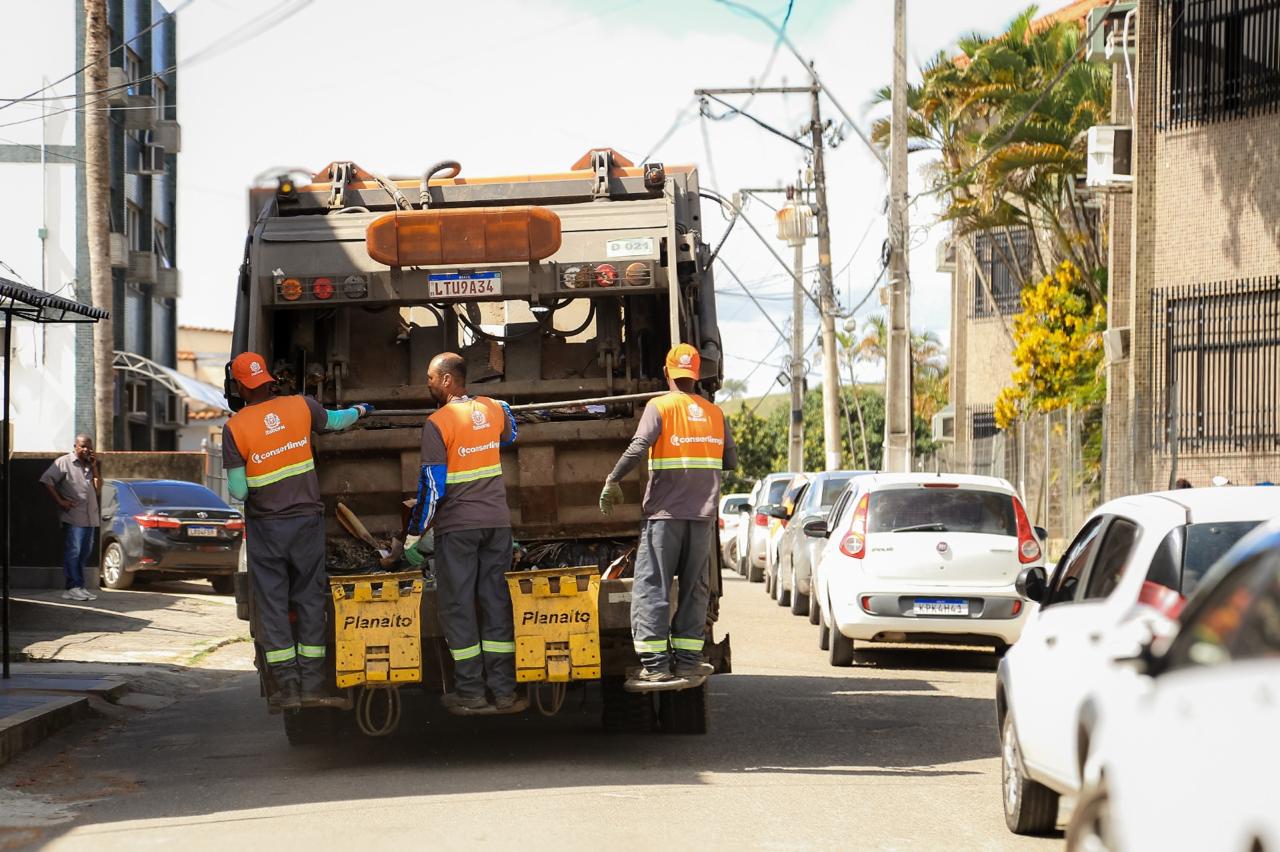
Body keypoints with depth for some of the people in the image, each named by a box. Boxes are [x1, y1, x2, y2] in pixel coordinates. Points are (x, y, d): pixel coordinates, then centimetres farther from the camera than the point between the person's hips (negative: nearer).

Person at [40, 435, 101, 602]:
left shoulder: (90, 464, 19)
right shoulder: (64, 462, -1)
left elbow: (98, 486, 12)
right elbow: (46, 480, -9)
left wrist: (94, 467, 2)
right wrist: (60, 501, -12)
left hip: (90, 517, 7)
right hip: (73, 516, -7)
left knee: (85, 552, 8)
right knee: (73, 551, -9)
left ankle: (79, 586, 13)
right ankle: (73, 587, -9)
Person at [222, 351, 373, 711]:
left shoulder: (235, 428, -11)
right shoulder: (300, 407, -3)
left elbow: (238, 491, -10)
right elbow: (334, 421, 20)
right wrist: (360, 410, 41)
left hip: (266, 526, -2)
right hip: (307, 520, 2)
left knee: (272, 604, 5)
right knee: (310, 601, 8)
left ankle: (286, 687, 1)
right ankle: (312, 685, 6)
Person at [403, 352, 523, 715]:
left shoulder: (437, 423, -12)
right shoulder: (493, 410, 5)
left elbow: (432, 487, -14)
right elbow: (510, 436, 30)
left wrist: (414, 535, -6)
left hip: (457, 526, -5)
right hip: (497, 522, 5)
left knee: (458, 607, 3)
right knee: (496, 603, 8)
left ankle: (470, 693, 4)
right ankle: (504, 692, 8)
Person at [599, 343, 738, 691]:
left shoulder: (660, 407, -4)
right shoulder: (715, 413, 12)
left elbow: (638, 447, -18)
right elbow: (731, 462, 15)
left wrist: (612, 481, -11)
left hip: (665, 512, -5)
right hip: (703, 515, 5)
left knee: (651, 587, -4)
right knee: (694, 589, 11)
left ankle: (655, 666, -12)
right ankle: (688, 662, 9)